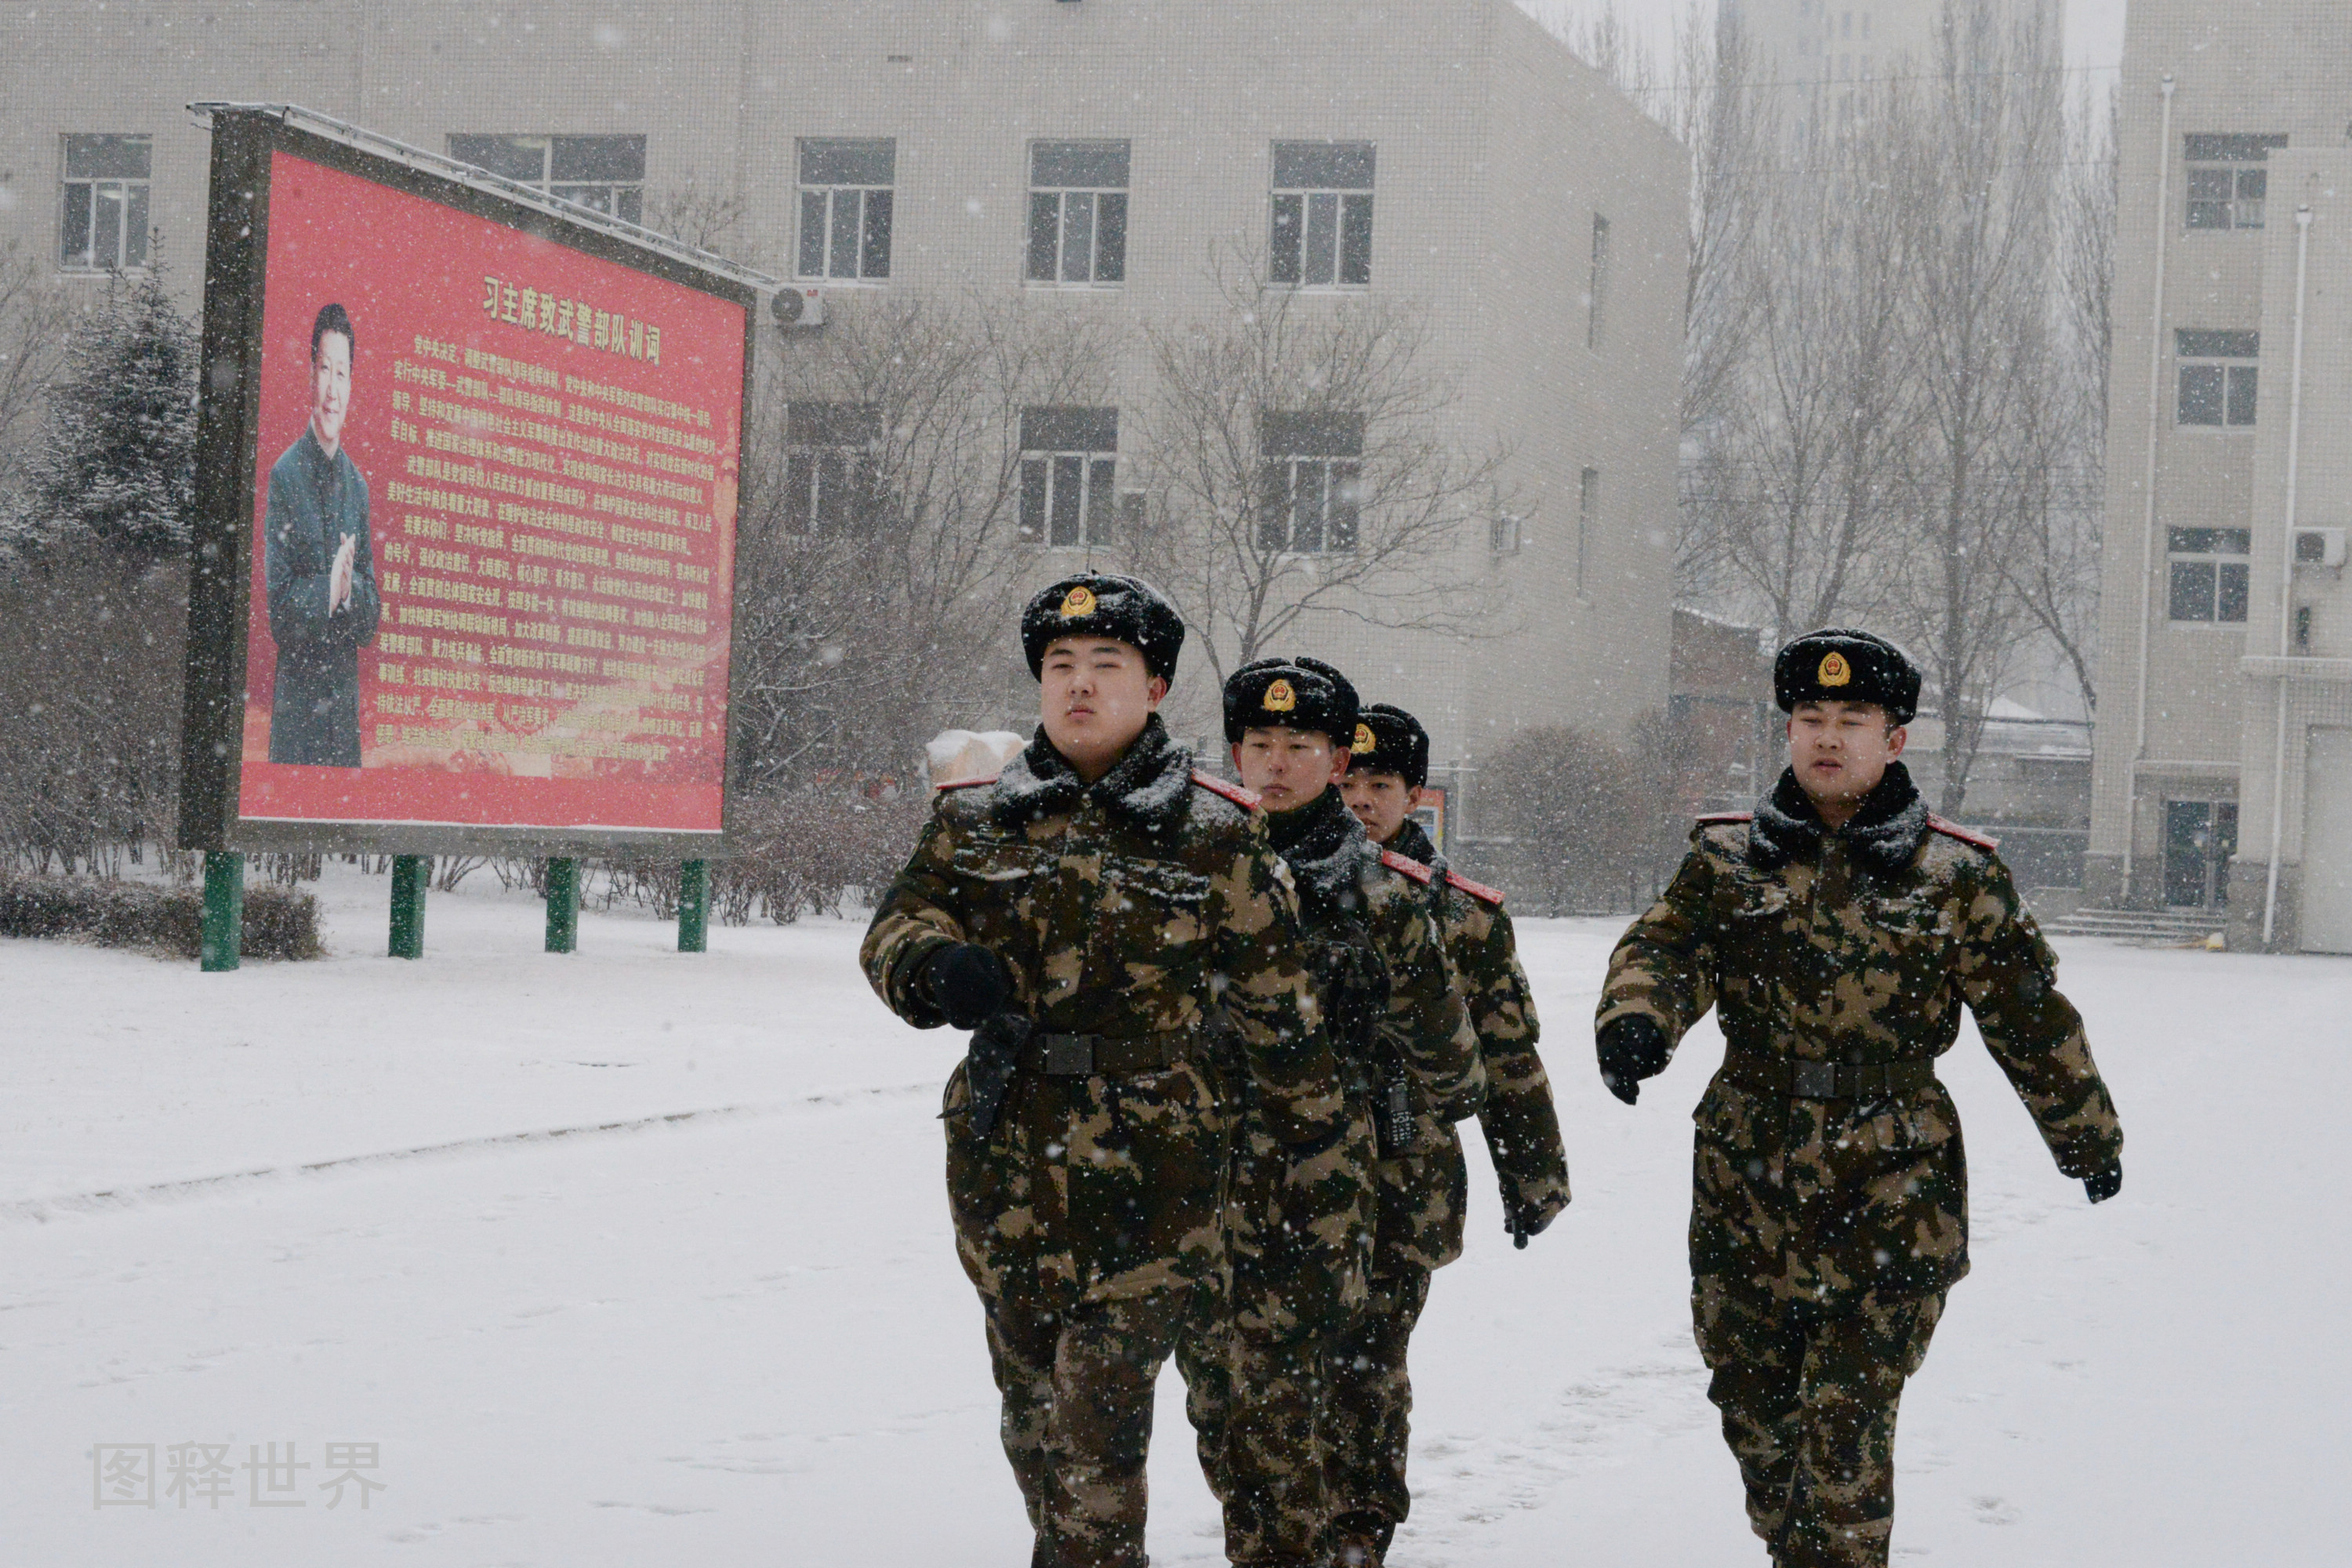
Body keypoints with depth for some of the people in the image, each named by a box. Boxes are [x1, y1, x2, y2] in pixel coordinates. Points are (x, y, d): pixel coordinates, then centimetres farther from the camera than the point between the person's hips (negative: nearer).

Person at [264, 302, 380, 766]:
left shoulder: (357, 485, 11)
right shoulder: (284, 476, -6)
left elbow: (372, 618, 10)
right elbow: (277, 614, -10)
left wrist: (351, 590, -9)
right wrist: (326, 591, -24)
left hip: (346, 694, 5)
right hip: (297, 701, -5)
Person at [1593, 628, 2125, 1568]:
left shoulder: (1957, 877, 2)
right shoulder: (1729, 856, 6)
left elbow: (2029, 1015, 8)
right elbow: (1664, 949, -6)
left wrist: (2086, 1135, 15)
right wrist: (1635, 1017, -28)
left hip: (1889, 1185, -3)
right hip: (1749, 1174, 3)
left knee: (1848, 1419, -7)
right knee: (1750, 1395, 13)